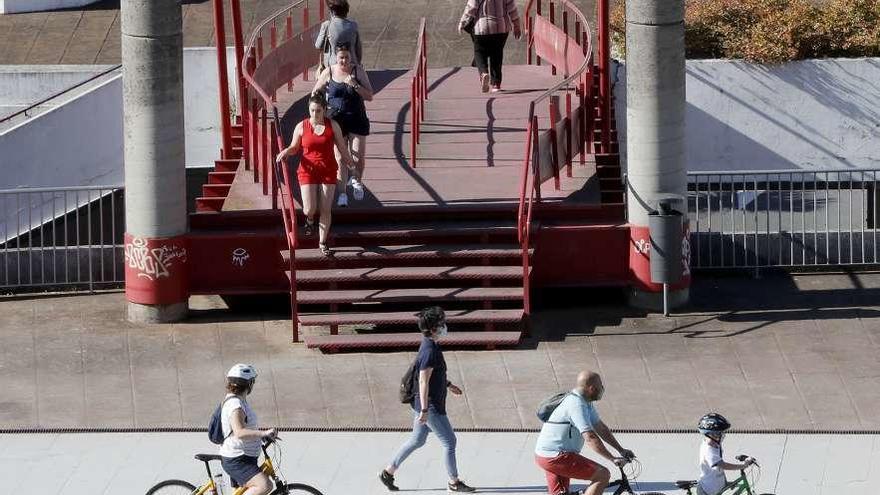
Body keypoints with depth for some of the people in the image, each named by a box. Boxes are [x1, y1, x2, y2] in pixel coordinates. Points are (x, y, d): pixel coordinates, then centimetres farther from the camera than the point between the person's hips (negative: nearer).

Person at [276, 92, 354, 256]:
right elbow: (294, 148, 8)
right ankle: (310, 219, 30)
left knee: (325, 209, 1)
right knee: (309, 209, -9)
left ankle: (322, 242, 17)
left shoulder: (332, 126, -2)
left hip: (328, 171, 1)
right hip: (308, 170, -1)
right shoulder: (302, 127, -3)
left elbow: (342, 147, 6)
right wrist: (285, 152, -13)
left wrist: (350, 162, 7)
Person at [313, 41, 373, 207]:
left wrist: (355, 85, -19)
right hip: (336, 120, 0)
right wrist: (323, 106, -7)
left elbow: (369, 96, -5)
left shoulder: (358, 71, -3)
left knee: (358, 157, -2)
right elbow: (315, 94, 10)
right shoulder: (329, 72, -2)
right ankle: (342, 194, 4)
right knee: (340, 159, -3)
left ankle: (356, 181, 31)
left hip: (357, 119, 0)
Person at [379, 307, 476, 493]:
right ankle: (454, 483, 10)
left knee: (417, 440, 20)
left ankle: (388, 472, 26)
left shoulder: (430, 345, 8)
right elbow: (423, 381, -24)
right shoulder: (429, 351, -23)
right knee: (449, 441, 0)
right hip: (429, 405, -10)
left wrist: (448, 385, 34)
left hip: (424, 403, 10)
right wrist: (424, 410, -25)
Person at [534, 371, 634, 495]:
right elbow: (590, 438, -27)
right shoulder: (577, 405, -21)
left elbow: (601, 428, 19)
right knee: (603, 475, -13)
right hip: (556, 457, -11)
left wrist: (621, 451, 15)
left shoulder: (586, 403, 12)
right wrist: (613, 459, -25)